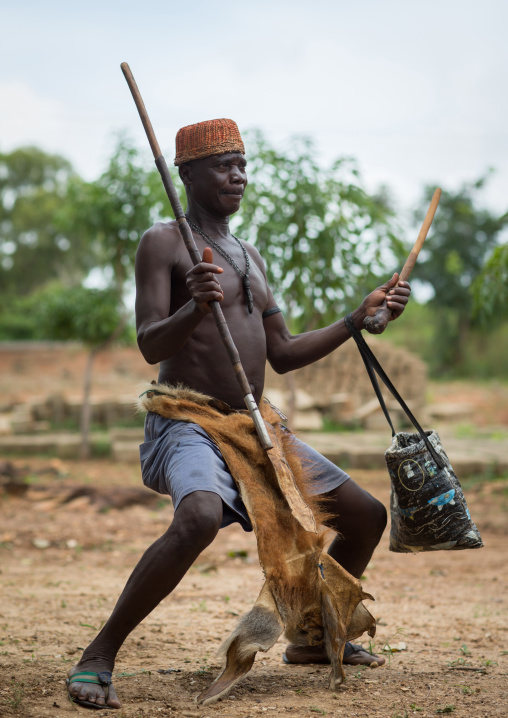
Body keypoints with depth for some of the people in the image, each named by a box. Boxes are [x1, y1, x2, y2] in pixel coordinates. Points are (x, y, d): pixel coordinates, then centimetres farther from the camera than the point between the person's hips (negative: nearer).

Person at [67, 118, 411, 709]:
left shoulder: (249, 256, 18)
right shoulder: (163, 243, -6)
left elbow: (283, 354, 20)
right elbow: (149, 346, -17)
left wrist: (361, 317, 15)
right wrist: (194, 308, -36)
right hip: (187, 423, -8)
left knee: (367, 515, 9)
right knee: (200, 518, -39)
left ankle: (313, 639, 29)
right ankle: (98, 657, -26)